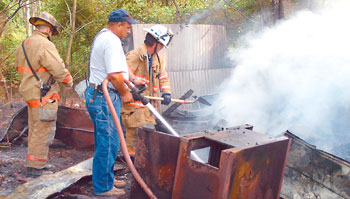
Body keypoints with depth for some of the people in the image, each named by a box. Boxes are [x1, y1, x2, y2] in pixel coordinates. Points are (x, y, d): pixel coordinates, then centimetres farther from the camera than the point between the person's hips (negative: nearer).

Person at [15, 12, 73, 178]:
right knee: (43, 132, -4)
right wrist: (69, 82, 1)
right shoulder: (45, 45, -16)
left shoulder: (23, 45, 14)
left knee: (34, 130, 18)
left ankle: (34, 165, 28)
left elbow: (21, 70, 19)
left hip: (30, 94, 10)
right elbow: (59, 69, -17)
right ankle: (34, 168, 0)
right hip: (44, 96, -10)